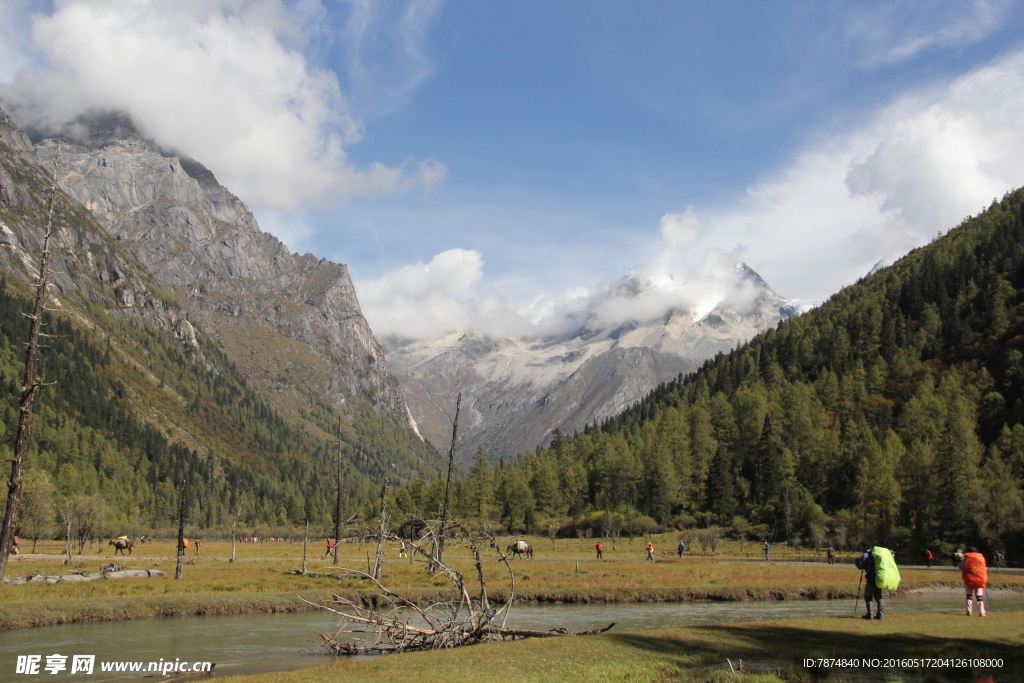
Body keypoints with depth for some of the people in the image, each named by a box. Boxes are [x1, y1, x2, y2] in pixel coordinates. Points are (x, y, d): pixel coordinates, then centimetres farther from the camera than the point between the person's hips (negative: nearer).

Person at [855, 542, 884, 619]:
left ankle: (869, 613, -5)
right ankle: (880, 613, 4)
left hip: (871, 579, -6)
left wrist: (856, 561, 11)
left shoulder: (865, 555, -7)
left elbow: (860, 566, -10)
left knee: (868, 596, 1)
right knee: (878, 596, 12)